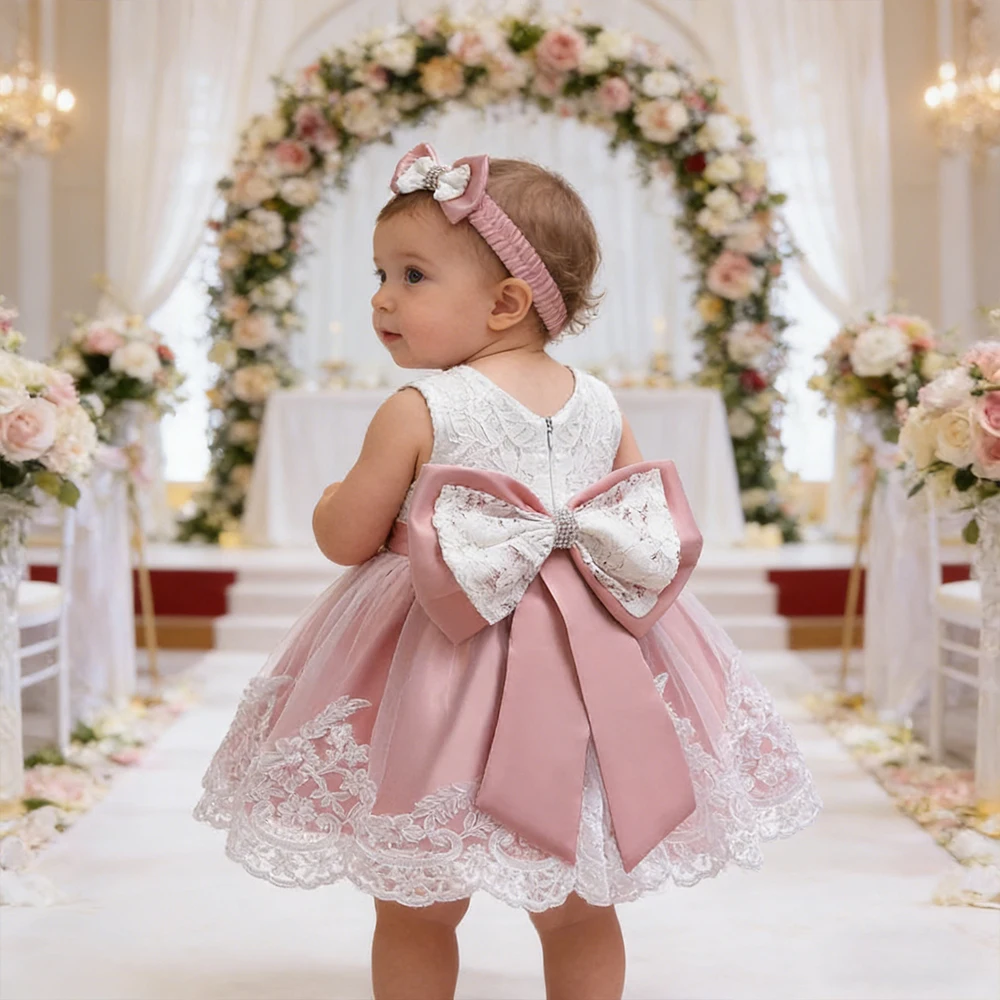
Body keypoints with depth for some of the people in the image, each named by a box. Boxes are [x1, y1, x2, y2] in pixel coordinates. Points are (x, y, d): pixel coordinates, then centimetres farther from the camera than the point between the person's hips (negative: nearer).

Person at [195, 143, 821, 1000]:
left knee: (416, 915, 13)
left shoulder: (418, 412, -13)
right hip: (590, 673, 5)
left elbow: (346, 540, -6)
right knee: (580, 913, 18)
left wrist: (332, 500, 16)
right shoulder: (601, 404, 1)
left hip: (442, 675, -4)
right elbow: (654, 537, 9)